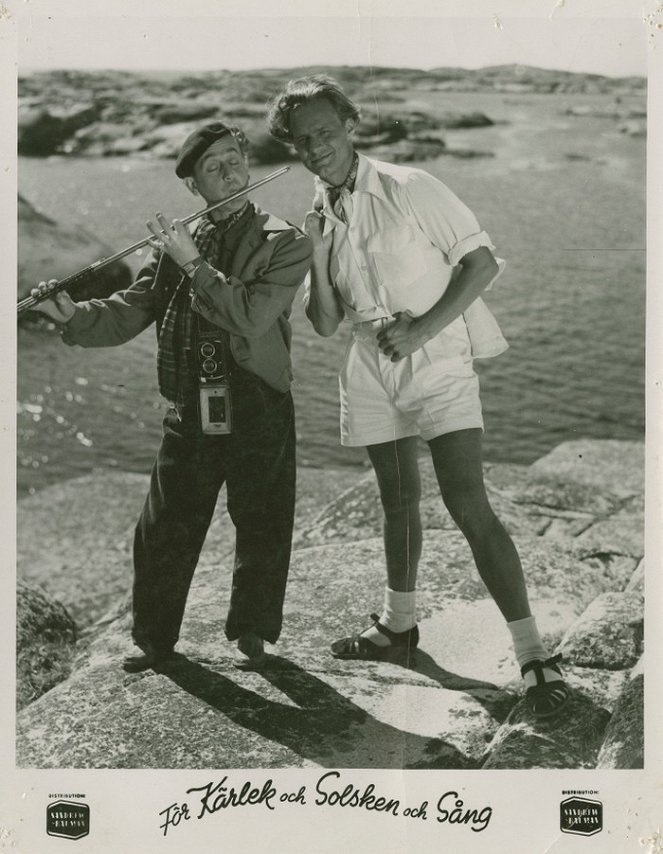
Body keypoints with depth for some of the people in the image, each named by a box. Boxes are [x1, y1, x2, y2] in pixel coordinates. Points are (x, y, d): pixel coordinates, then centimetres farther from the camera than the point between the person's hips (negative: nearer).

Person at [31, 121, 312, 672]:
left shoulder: (284, 244, -2)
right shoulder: (176, 244, 10)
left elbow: (250, 315, -17)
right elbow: (127, 315, 5)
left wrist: (193, 263, -16)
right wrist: (73, 316, -11)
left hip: (256, 414, -3)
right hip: (189, 415, 3)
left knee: (261, 528, 8)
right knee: (163, 532, 7)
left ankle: (252, 633, 29)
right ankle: (155, 640, 26)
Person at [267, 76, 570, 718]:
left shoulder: (408, 189, -9)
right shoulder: (317, 217, 7)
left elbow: (482, 262, -10)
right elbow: (324, 324, 6)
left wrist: (422, 329, -19)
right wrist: (317, 253, -9)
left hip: (437, 360, -6)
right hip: (371, 371, 6)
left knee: (468, 504, -15)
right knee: (398, 501, 18)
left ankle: (532, 653, -8)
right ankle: (399, 623, 37)